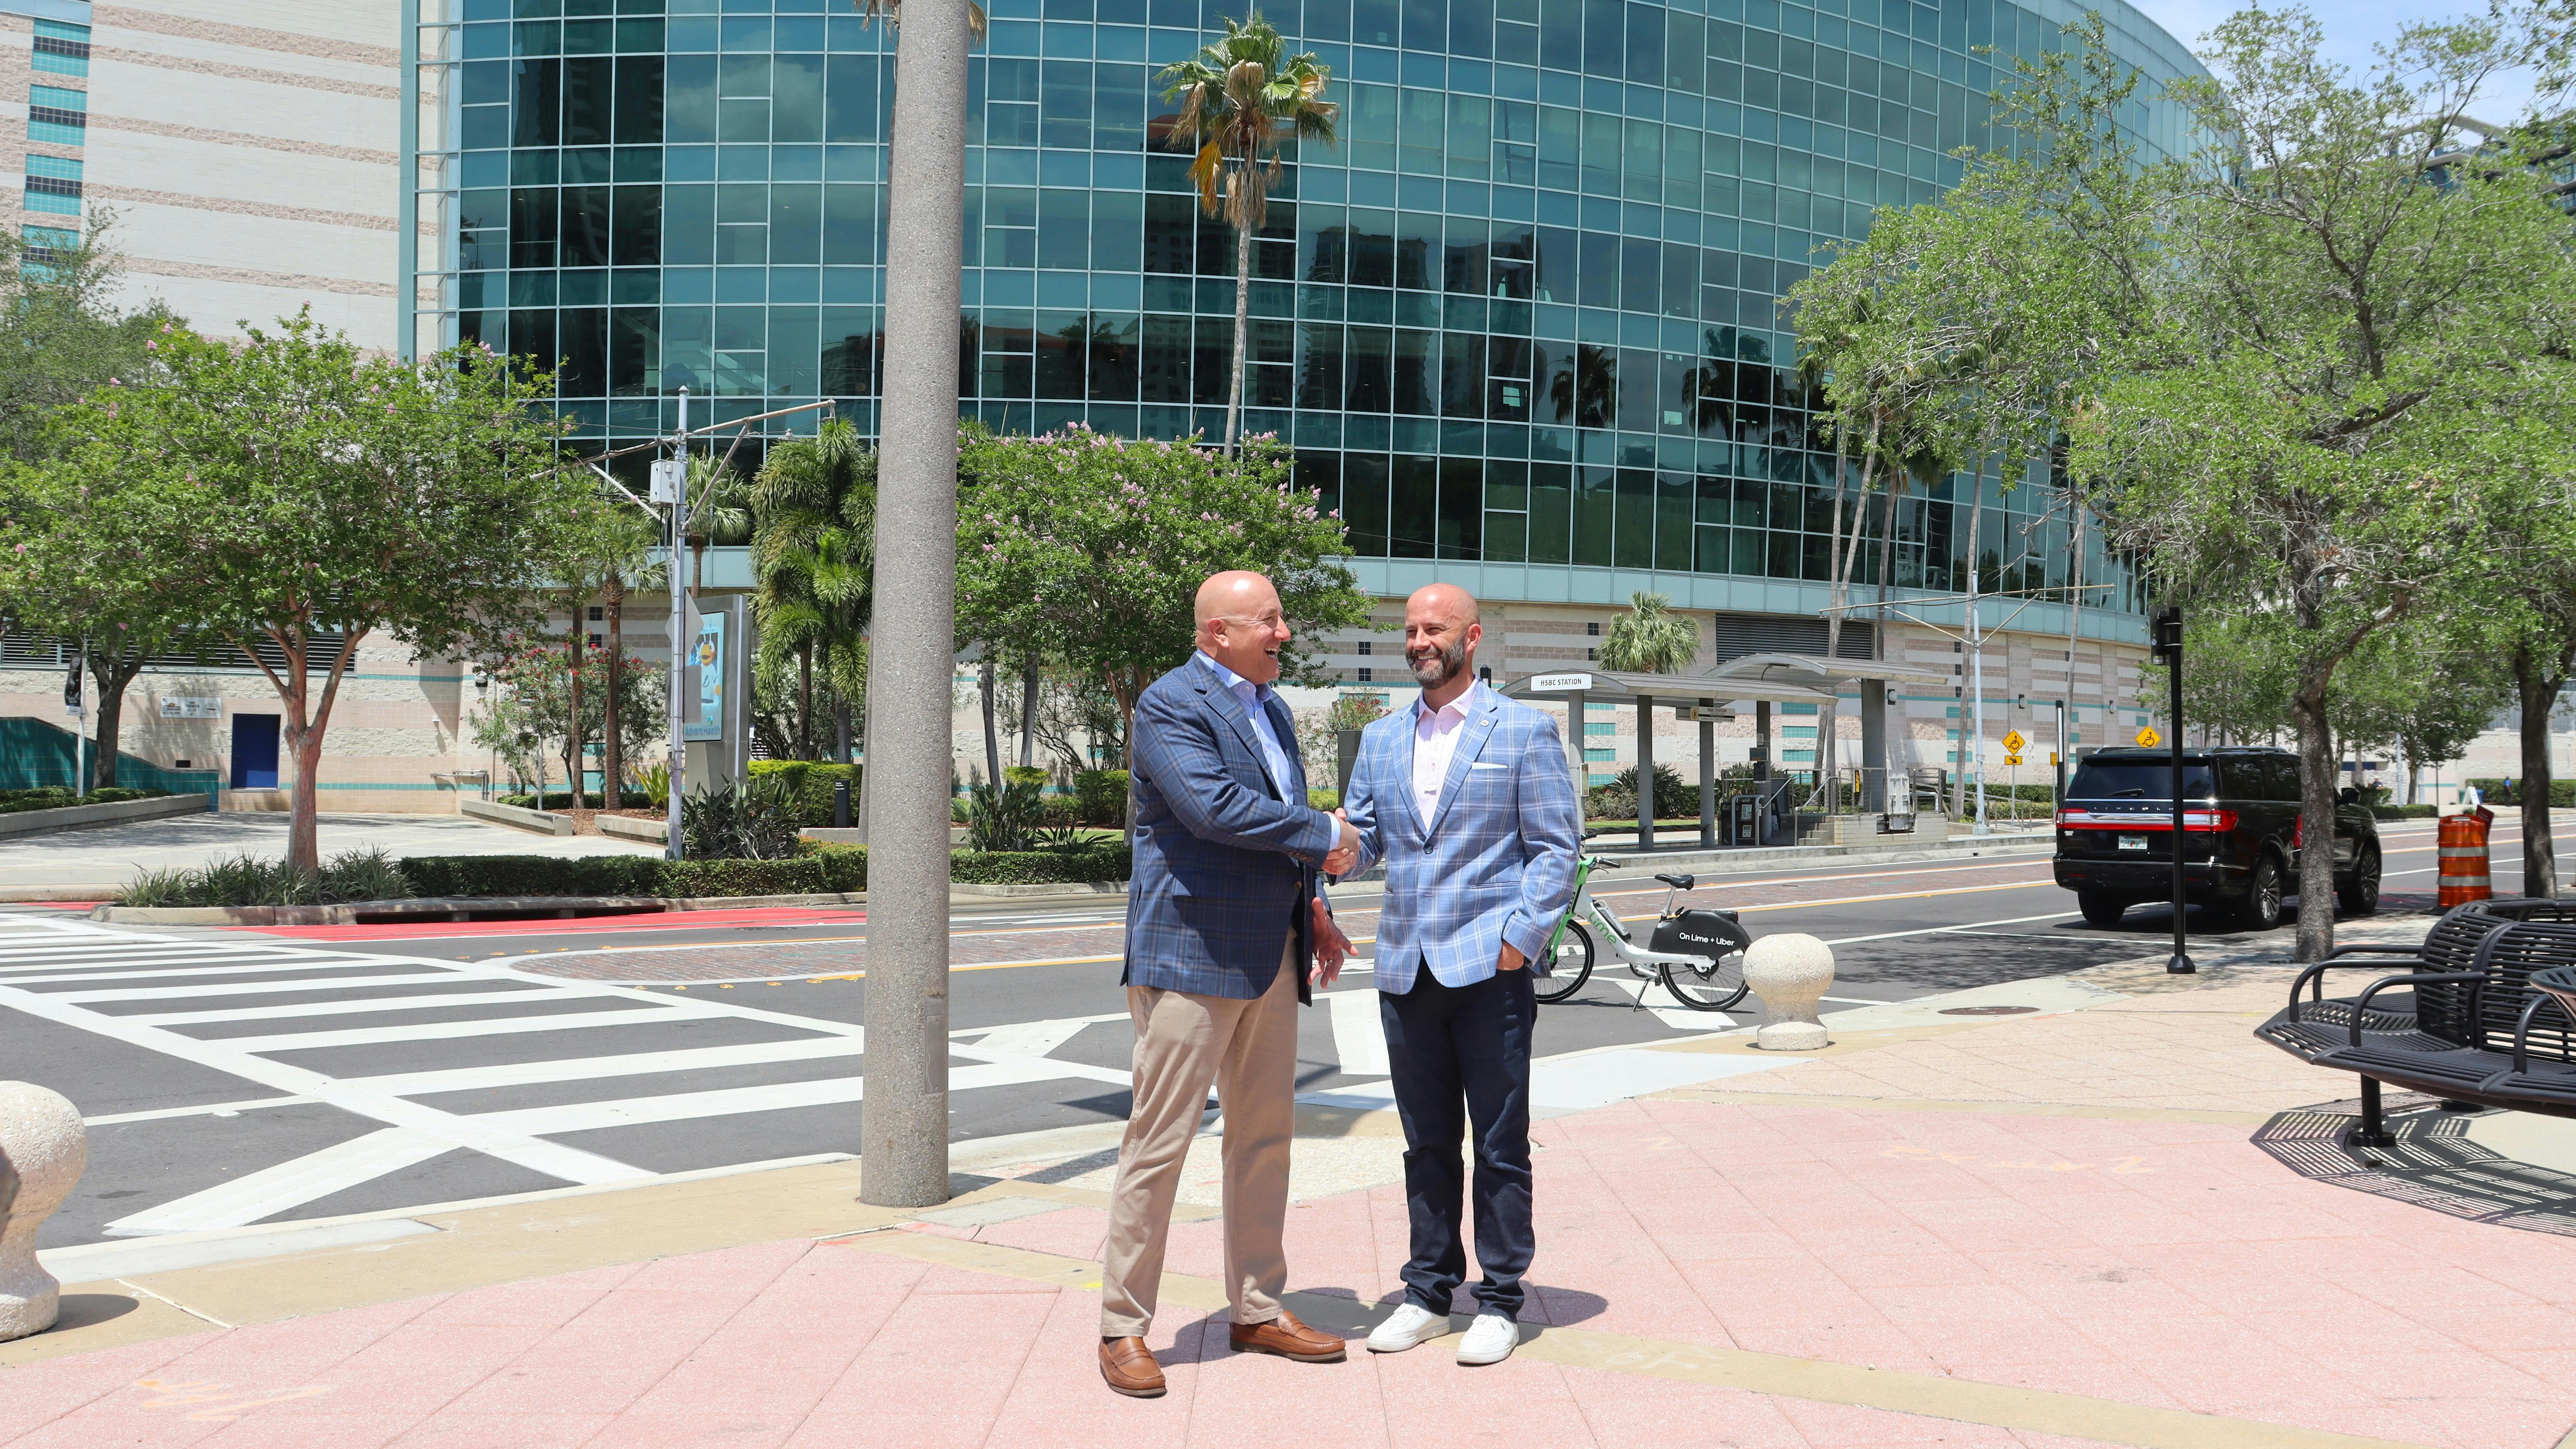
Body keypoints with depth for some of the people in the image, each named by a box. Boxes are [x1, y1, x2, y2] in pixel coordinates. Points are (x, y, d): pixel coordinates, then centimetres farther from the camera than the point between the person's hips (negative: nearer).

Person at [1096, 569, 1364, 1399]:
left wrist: (1312, 911, 13)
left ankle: (1258, 1311, 24)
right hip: (1190, 954, -9)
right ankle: (1123, 1327, 6)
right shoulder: (1171, 704, -10)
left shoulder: (1271, 708, 18)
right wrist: (1326, 834, -14)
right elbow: (1214, 807, -24)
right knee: (1159, 1141, -4)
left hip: (1271, 957, 9)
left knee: (1265, 1137, 13)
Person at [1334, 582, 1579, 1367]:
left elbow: (1556, 847, -3)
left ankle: (1499, 1302, 13)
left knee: (1500, 1146, 3)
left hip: (1489, 969, -4)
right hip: (1407, 969, 5)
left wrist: (1521, 935, -13)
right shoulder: (1381, 738, 14)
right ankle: (1429, 1293, 22)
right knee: (1426, 1142, 12)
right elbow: (1365, 838, 13)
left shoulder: (1525, 730, 0)